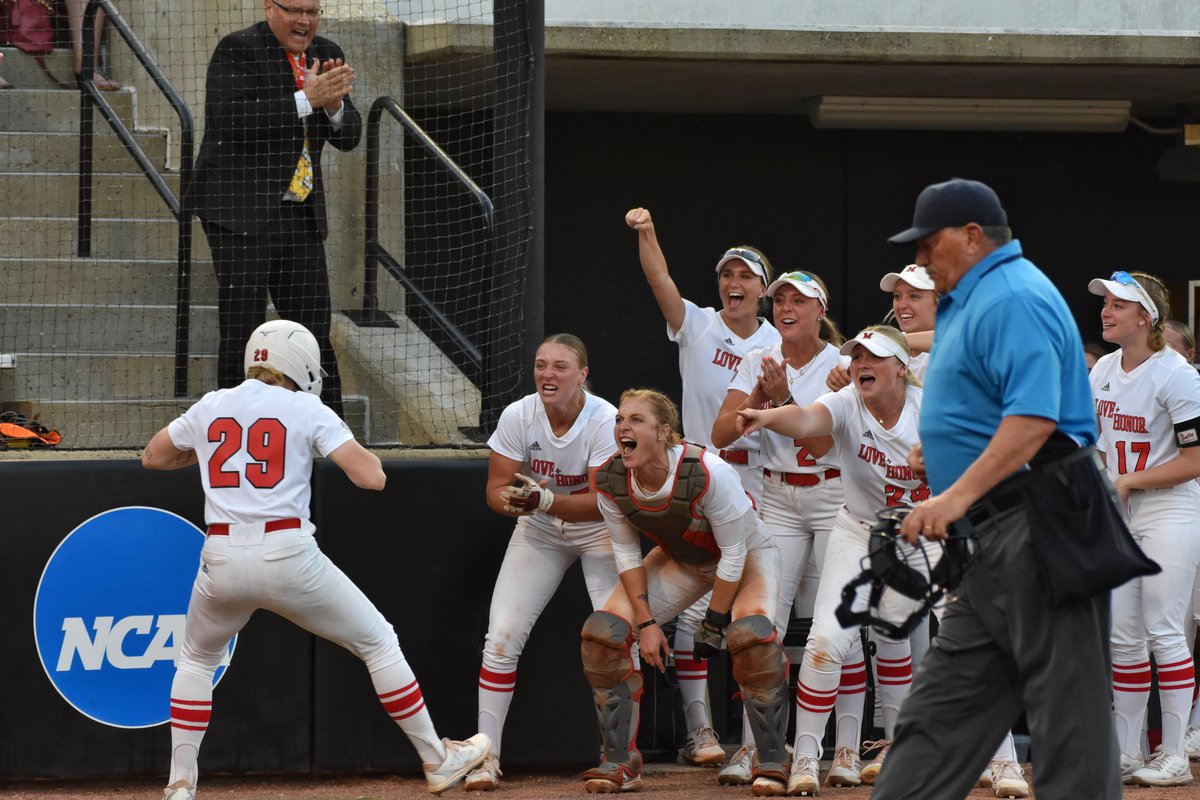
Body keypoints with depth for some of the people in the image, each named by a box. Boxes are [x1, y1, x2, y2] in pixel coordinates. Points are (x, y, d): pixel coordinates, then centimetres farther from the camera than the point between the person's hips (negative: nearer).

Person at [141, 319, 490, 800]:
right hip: (289, 558, -3)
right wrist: (358, 451, 17)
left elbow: (153, 457, 27)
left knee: (196, 659, 29)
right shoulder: (307, 410, 2)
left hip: (222, 562, 3)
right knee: (378, 643, 15)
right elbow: (371, 477, -5)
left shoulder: (210, 407, 12)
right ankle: (437, 761, 19)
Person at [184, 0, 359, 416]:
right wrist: (306, 99, -24)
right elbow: (231, 117, -22)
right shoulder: (237, 50, -7)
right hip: (241, 213, -6)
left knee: (315, 331, 7)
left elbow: (348, 137, 11)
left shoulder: (325, 54, 12)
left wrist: (334, 104, -11)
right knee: (242, 330, -4)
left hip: (302, 216, 6)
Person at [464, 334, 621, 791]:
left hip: (598, 530, -2)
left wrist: (545, 500, -43)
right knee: (501, 637, -9)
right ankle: (486, 758, -3)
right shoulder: (518, 417, -18)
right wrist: (515, 501, -38)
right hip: (538, 531, 2)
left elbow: (602, 503, -29)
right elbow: (496, 491, -14)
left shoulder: (605, 420, -26)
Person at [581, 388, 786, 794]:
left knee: (750, 632, -33)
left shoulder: (708, 472, -36)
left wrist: (713, 624, -21)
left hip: (747, 555, -5)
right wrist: (647, 622, -12)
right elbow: (626, 552, -6)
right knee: (603, 632, -11)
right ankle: (621, 763, 1)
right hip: (679, 560, 5)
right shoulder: (610, 480, -20)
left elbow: (733, 554, -25)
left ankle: (772, 762, -17)